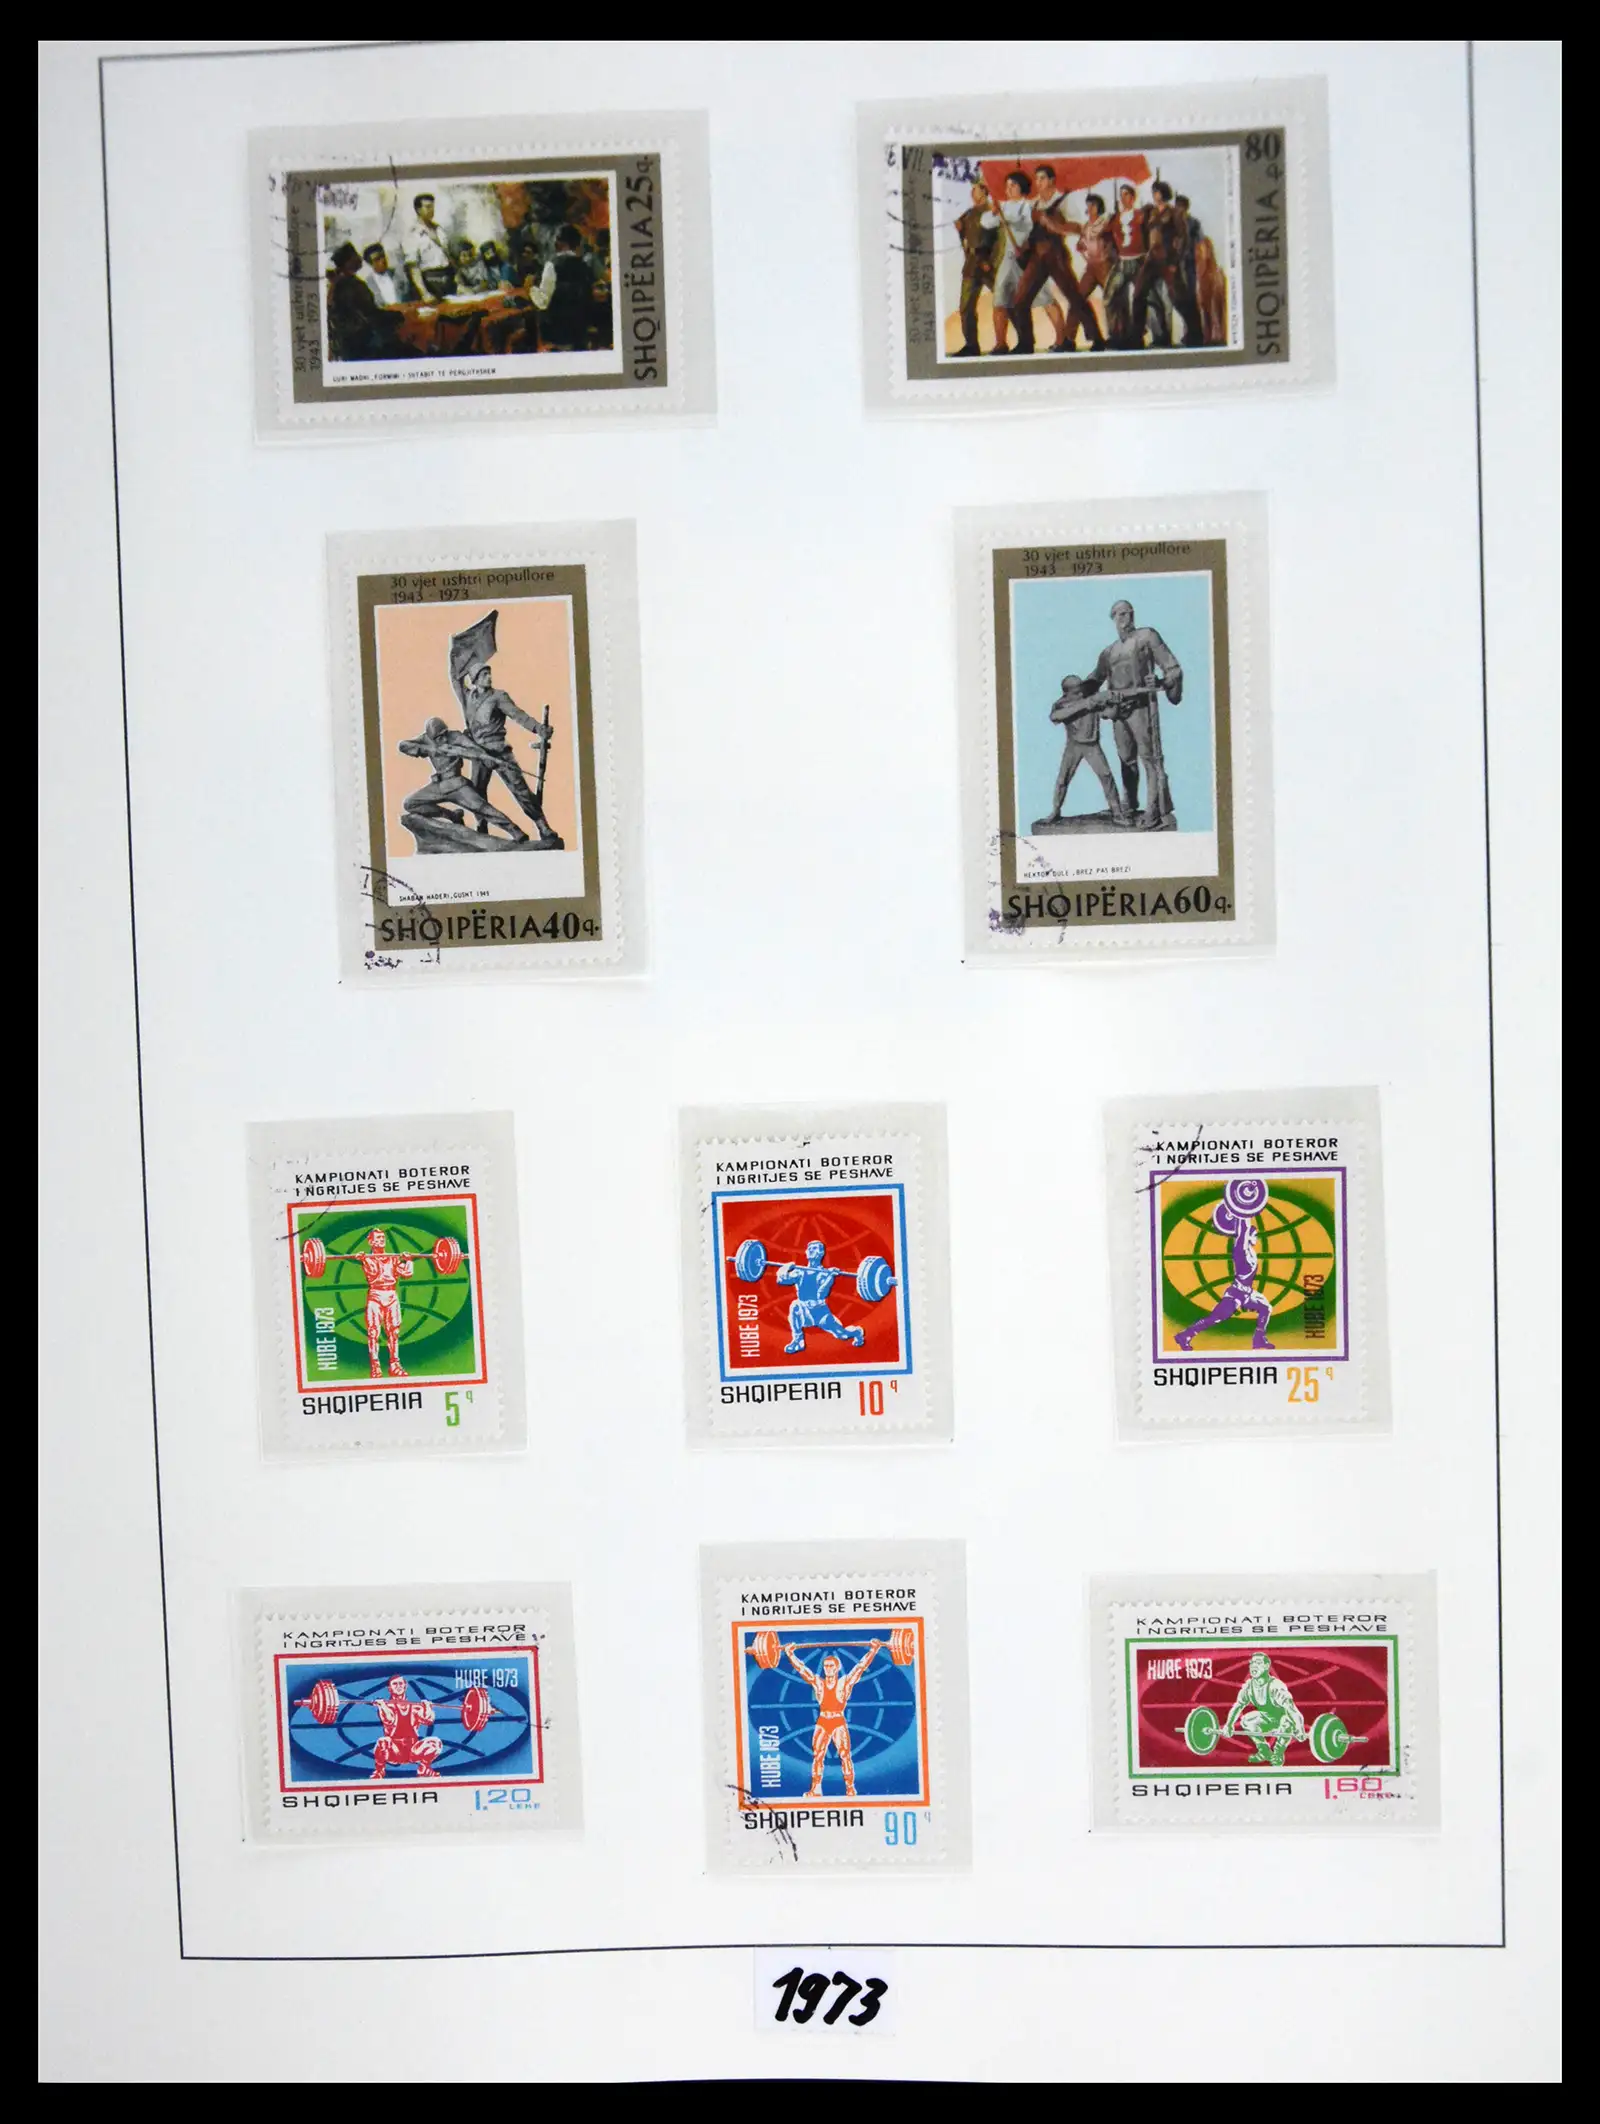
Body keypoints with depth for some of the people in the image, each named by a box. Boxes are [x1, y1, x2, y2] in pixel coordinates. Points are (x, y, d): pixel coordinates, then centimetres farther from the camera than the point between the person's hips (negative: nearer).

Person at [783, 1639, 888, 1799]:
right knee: (817, 1756, 2)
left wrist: (873, 1649, -5)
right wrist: (790, 1653, 10)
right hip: (822, 1724, 3)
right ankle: (815, 1790, 10)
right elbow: (801, 1668, 10)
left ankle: (850, 1789, 0)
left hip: (839, 1723, -3)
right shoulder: (818, 1682, 7)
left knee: (845, 1755, -7)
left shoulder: (845, 1682, 1)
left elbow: (862, 1665, -1)